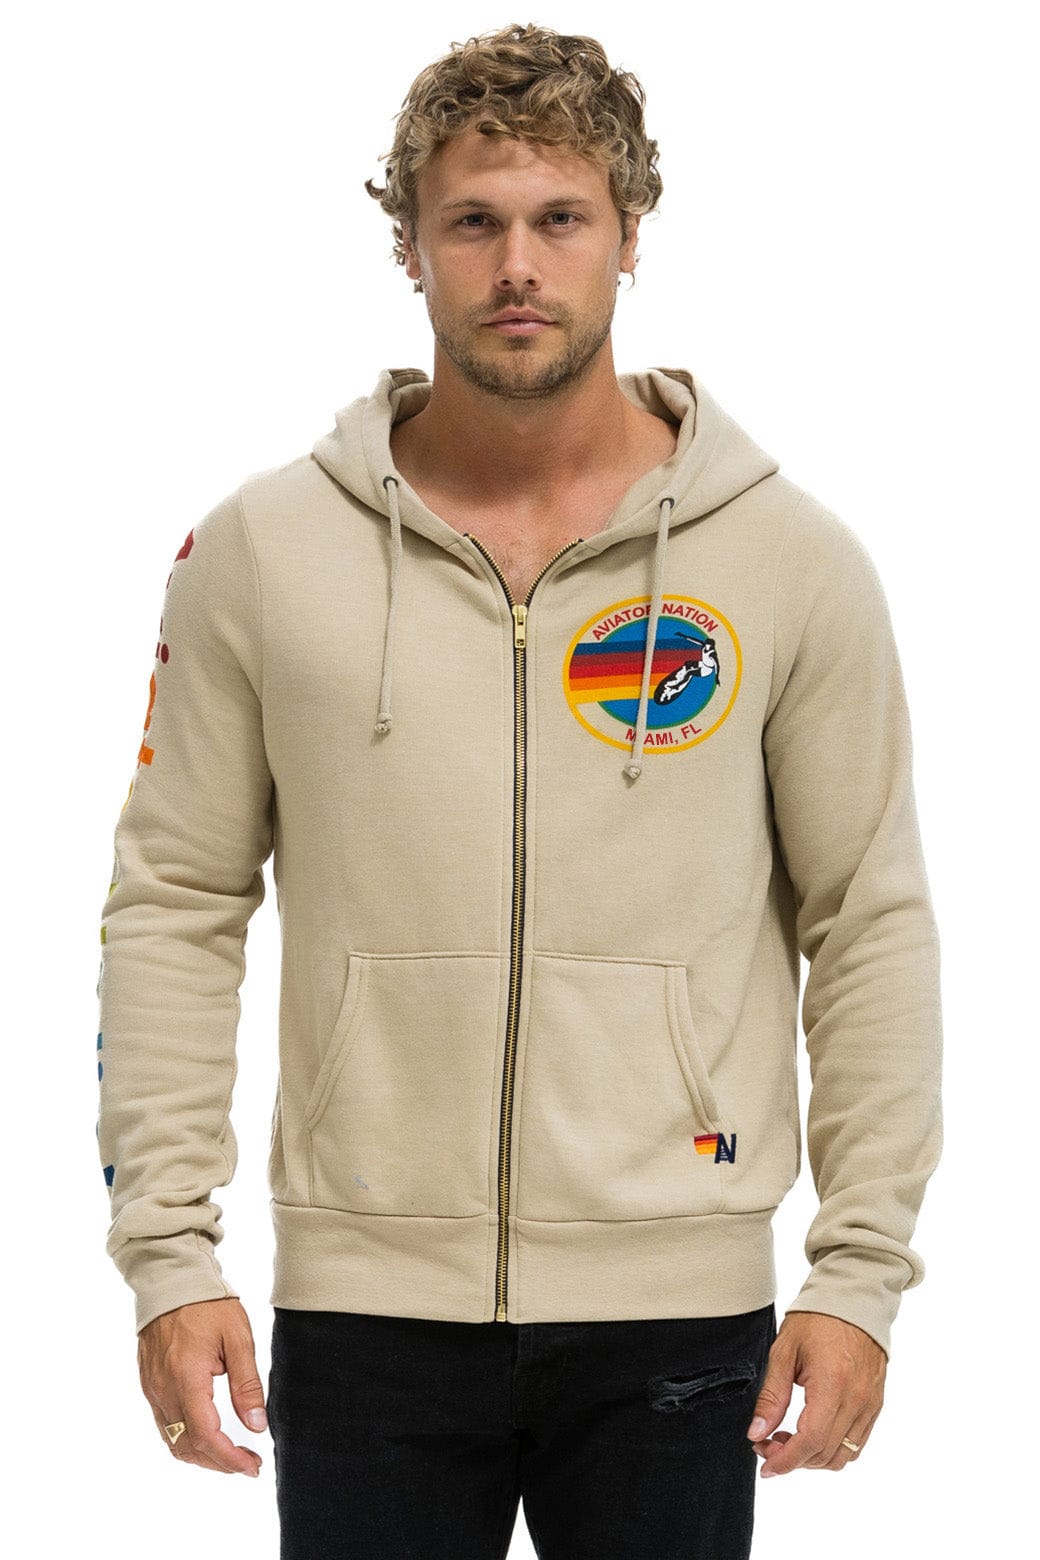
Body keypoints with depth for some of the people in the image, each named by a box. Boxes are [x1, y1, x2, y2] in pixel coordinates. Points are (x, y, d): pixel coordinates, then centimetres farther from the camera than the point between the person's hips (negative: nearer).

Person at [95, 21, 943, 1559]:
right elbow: (175, 906, 5)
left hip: (673, 1312, 0)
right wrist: (170, 1248, -2)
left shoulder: (789, 558, 1)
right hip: (365, 1307, 0)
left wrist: (862, 1268, -2)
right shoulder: (261, 549, 2)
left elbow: (872, 924, 4)